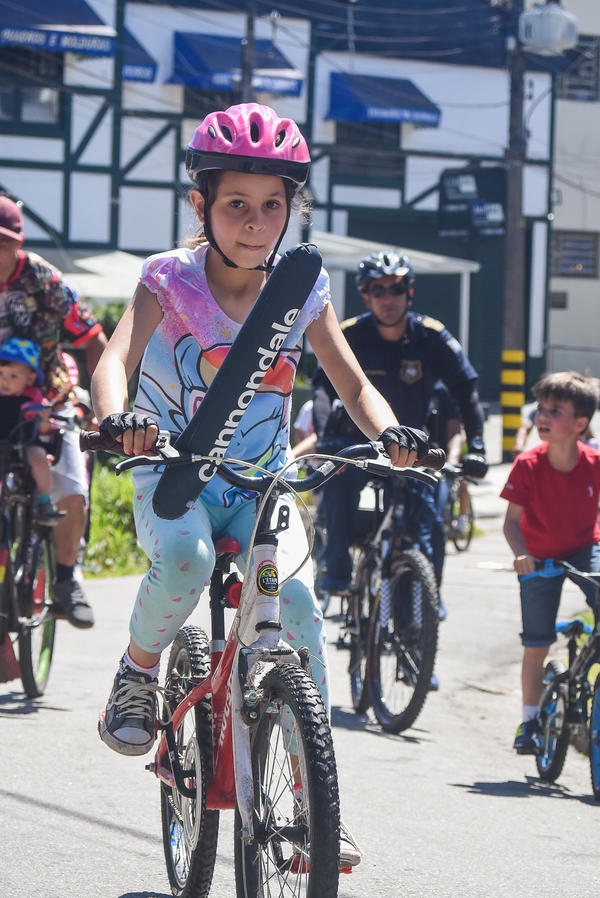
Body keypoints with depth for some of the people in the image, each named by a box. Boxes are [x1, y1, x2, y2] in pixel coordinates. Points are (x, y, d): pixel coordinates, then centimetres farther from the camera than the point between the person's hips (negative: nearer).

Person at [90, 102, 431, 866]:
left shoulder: (301, 289, -4)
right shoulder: (171, 279, -12)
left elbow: (352, 382, -3)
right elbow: (115, 358, -27)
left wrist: (389, 432, -25)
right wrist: (117, 416, -50)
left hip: (261, 486, 2)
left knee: (298, 608, -20)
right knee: (184, 560, -36)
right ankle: (138, 670, -5)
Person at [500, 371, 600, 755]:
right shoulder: (528, 465, -20)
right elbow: (512, 520, -15)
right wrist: (521, 554, -33)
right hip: (540, 558, 0)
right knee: (536, 646, 1)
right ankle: (530, 720, 17)